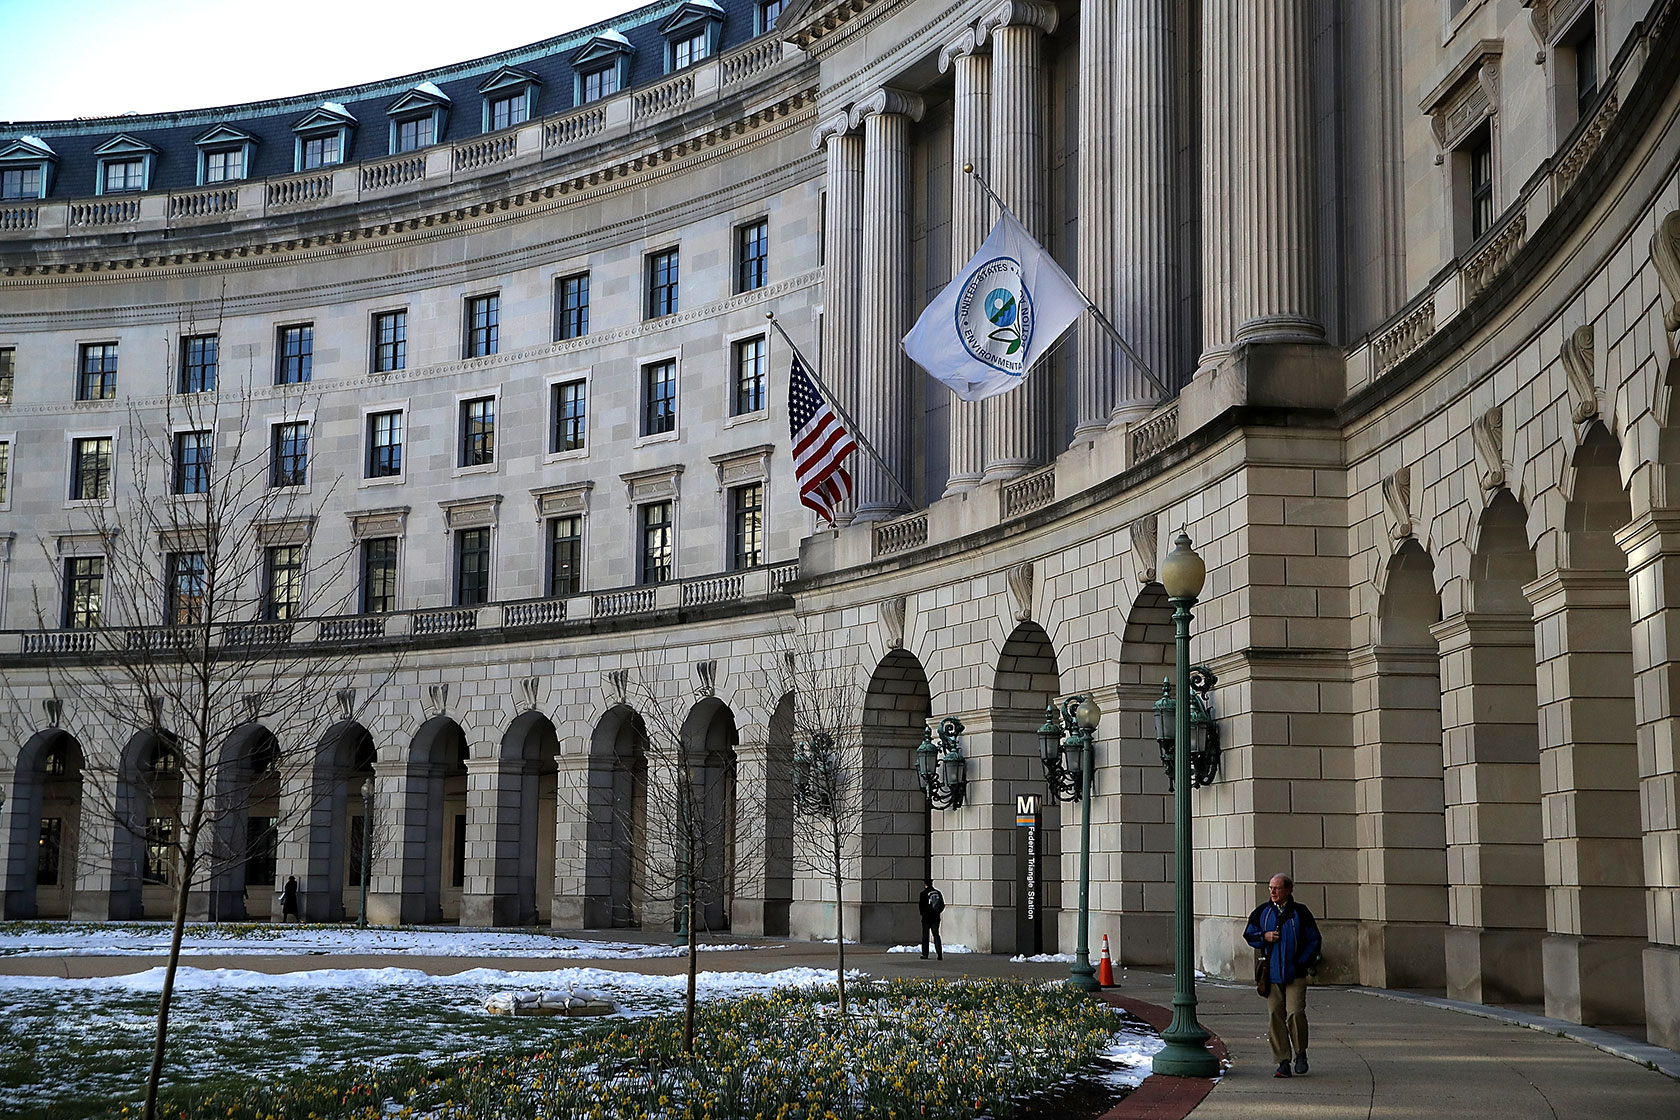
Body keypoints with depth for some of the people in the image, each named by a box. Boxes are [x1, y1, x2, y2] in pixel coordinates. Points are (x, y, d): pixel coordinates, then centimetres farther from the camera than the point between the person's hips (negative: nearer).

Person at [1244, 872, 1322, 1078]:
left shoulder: (1300, 913, 1)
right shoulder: (1262, 912, 8)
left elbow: (1314, 940, 5)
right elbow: (1249, 935, 15)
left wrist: (1302, 962, -6)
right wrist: (1264, 936, -5)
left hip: (1295, 974, -3)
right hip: (1271, 974, 3)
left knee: (1295, 1013, -13)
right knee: (1275, 1017, 0)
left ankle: (1300, 1054, 11)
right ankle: (1283, 1063, 6)